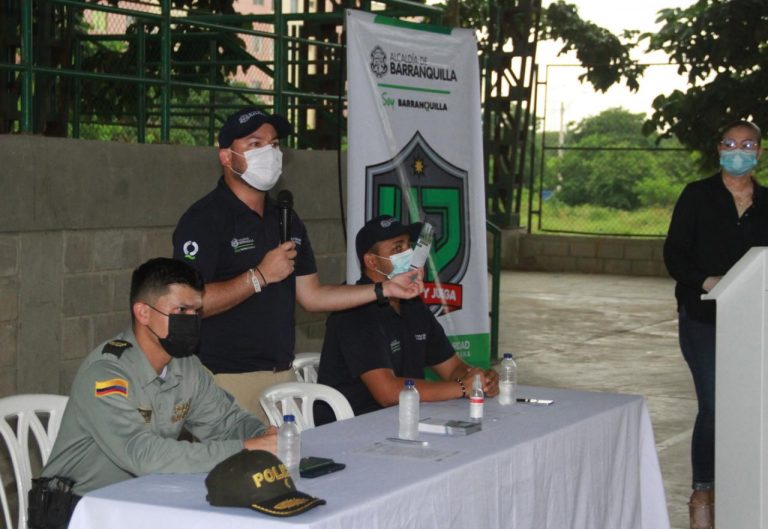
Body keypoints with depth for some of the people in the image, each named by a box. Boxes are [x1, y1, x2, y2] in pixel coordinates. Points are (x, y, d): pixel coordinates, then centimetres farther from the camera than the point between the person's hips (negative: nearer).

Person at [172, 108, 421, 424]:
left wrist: (385, 289, 13)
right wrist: (260, 276, -18)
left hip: (283, 374, 7)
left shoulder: (285, 219, 16)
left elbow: (311, 296, 18)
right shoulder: (204, 219, -9)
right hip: (229, 380, -7)